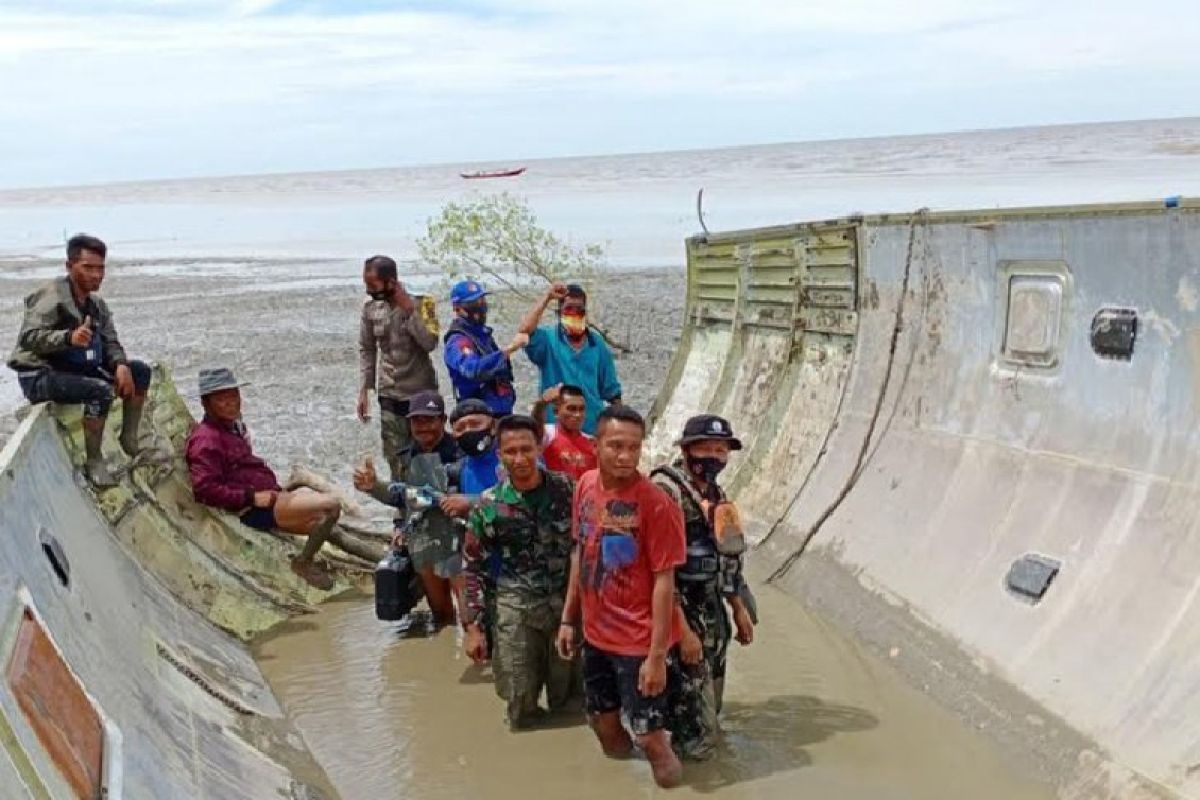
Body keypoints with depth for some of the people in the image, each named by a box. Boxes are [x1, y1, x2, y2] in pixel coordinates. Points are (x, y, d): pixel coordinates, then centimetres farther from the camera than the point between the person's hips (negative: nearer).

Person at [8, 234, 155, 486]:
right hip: (41, 375, -8)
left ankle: (129, 440, 10)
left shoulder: (97, 304, 10)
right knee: (101, 390, -33)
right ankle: (93, 461, -18)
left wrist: (121, 365, -15)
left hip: (80, 369, 8)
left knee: (140, 371, 0)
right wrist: (69, 337, -45)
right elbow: (28, 337, -27)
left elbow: (110, 342, 8)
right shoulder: (52, 296, -15)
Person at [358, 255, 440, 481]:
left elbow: (430, 343, -19)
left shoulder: (420, 302, -10)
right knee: (396, 460, 2)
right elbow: (366, 350, 8)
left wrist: (409, 310, -23)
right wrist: (363, 390, 5)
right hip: (389, 395, 3)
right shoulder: (370, 307, 0)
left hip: (422, 392, -3)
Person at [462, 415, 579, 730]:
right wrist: (472, 626, -5)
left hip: (567, 602, 2)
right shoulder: (489, 505, -8)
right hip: (517, 608, -1)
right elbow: (472, 567, -1)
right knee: (521, 711, 2)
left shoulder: (566, 489, -3)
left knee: (568, 701, 13)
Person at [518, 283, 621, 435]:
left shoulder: (597, 344, 7)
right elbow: (524, 330, -23)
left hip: (593, 428, 3)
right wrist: (547, 298, -17)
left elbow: (612, 392, 11)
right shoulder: (548, 339, -1)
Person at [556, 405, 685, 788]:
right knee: (603, 724, 20)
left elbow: (664, 581, -18)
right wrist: (568, 618, 11)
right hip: (596, 634, 6)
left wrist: (657, 655, -18)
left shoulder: (656, 503, -21)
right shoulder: (586, 485, -3)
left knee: (649, 735, -1)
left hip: (640, 641, -6)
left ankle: (667, 769, 28)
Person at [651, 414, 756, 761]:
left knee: (711, 696, 20)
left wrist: (740, 610, 18)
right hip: (680, 613, -8)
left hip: (712, 612, 8)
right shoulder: (665, 491, -19)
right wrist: (683, 629, -23)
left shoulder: (715, 495, 8)